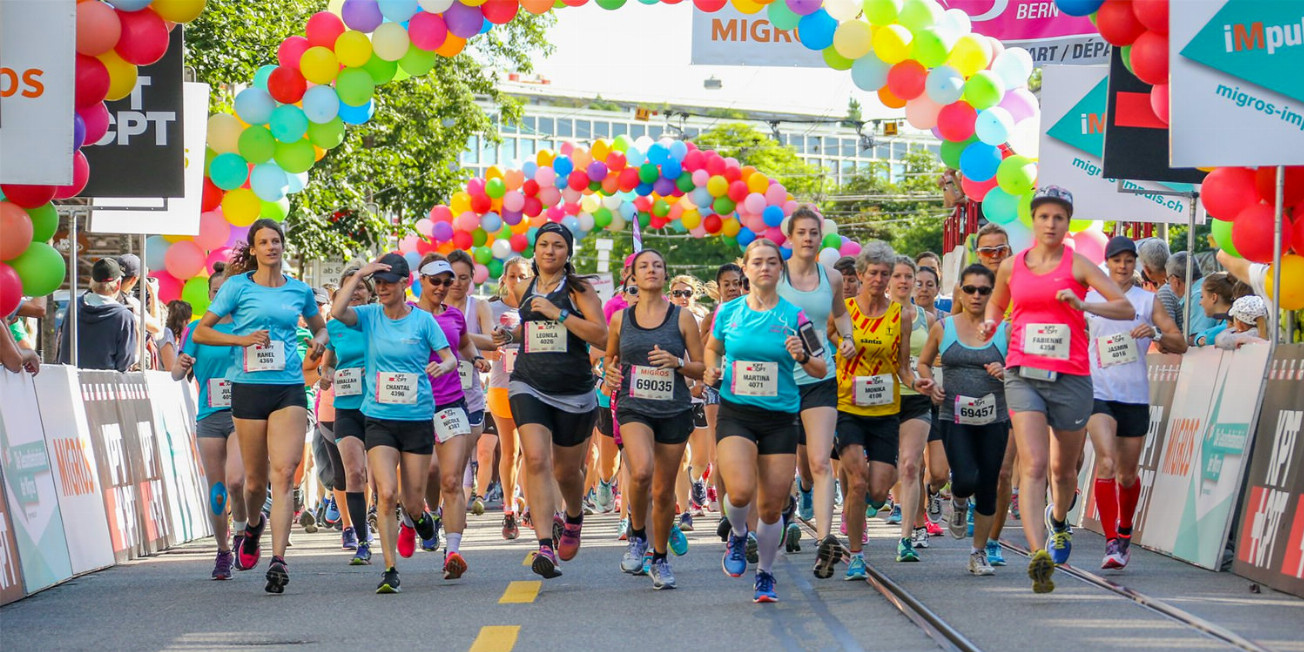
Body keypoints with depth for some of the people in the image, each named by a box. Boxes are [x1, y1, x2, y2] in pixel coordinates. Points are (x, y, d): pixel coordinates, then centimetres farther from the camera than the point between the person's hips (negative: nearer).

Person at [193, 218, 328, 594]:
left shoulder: (299, 291, 12)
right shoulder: (238, 287, 4)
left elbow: (319, 326, 30)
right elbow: (200, 332, 3)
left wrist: (319, 341, 7)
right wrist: (242, 339, -10)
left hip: (290, 389, 1)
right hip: (249, 389, -1)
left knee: (283, 472, -15)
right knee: (256, 479, 5)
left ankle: (278, 560, -20)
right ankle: (253, 527, 40)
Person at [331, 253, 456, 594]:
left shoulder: (423, 320, 0)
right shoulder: (369, 316, 2)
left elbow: (451, 358, 2)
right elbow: (337, 312, -16)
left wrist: (441, 366, -21)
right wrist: (358, 275, -14)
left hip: (418, 418, 0)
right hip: (379, 418, 0)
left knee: (413, 501, 6)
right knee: (386, 493, -16)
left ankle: (415, 518, 45)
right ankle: (390, 571, -8)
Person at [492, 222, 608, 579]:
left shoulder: (578, 288, -3)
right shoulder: (525, 291, 10)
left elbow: (600, 335, -15)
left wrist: (557, 313, -18)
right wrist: (510, 335, 8)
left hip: (574, 392, -2)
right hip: (529, 386, 2)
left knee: (566, 471, 11)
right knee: (536, 460, -20)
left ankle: (574, 517, 47)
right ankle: (545, 547, -25)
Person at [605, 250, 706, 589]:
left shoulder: (683, 317, 2)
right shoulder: (620, 318, 6)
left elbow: (701, 368, 5)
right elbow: (610, 358, 20)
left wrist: (678, 363, -15)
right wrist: (610, 373, -2)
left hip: (675, 411, 1)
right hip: (634, 408, 0)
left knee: (664, 490, 5)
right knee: (641, 471, -27)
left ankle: (660, 559, 25)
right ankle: (637, 535, -1)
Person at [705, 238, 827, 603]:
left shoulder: (794, 317, 0)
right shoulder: (728, 312, 5)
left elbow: (821, 371, 2)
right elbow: (712, 348, 23)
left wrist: (802, 356, -18)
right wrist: (711, 370, 3)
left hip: (780, 417, 0)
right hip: (735, 412, 0)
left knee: (772, 505, 0)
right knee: (740, 491, -22)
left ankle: (765, 575, 22)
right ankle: (737, 536, 13)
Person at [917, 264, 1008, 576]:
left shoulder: (1005, 330, 4)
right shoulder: (943, 328, 5)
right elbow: (923, 363, 17)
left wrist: (1005, 373, -13)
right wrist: (931, 384, -2)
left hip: (993, 419, 1)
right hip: (954, 417, -1)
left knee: (987, 488, 4)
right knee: (966, 480, -19)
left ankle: (980, 552, 20)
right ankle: (958, 502, 20)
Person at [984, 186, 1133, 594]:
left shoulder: (1077, 265, 1)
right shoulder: (1011, 267, 9)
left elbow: (1126, 308, -6)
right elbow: (997, 302, 29)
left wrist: (1082, 305, -21)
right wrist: (991, 322, 6)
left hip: (1071, 378, 0)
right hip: (1023, 374, 0)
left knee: (1064, 469, 14)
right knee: (1033, 466, -16)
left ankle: (1058, 520, 48)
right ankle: (1038, 555, -27)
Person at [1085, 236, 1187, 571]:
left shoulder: (1148, 301, 6)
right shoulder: (1089, 299, 7)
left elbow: (1181, 345, 3)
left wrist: (1156, 334, -15)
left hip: (1135, 396, 1)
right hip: (1098, 393, -1)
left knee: (1127, 475, 10)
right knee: (1106, 462, -21)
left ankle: (1124, 533, 35)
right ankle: (1111, 542, -22)